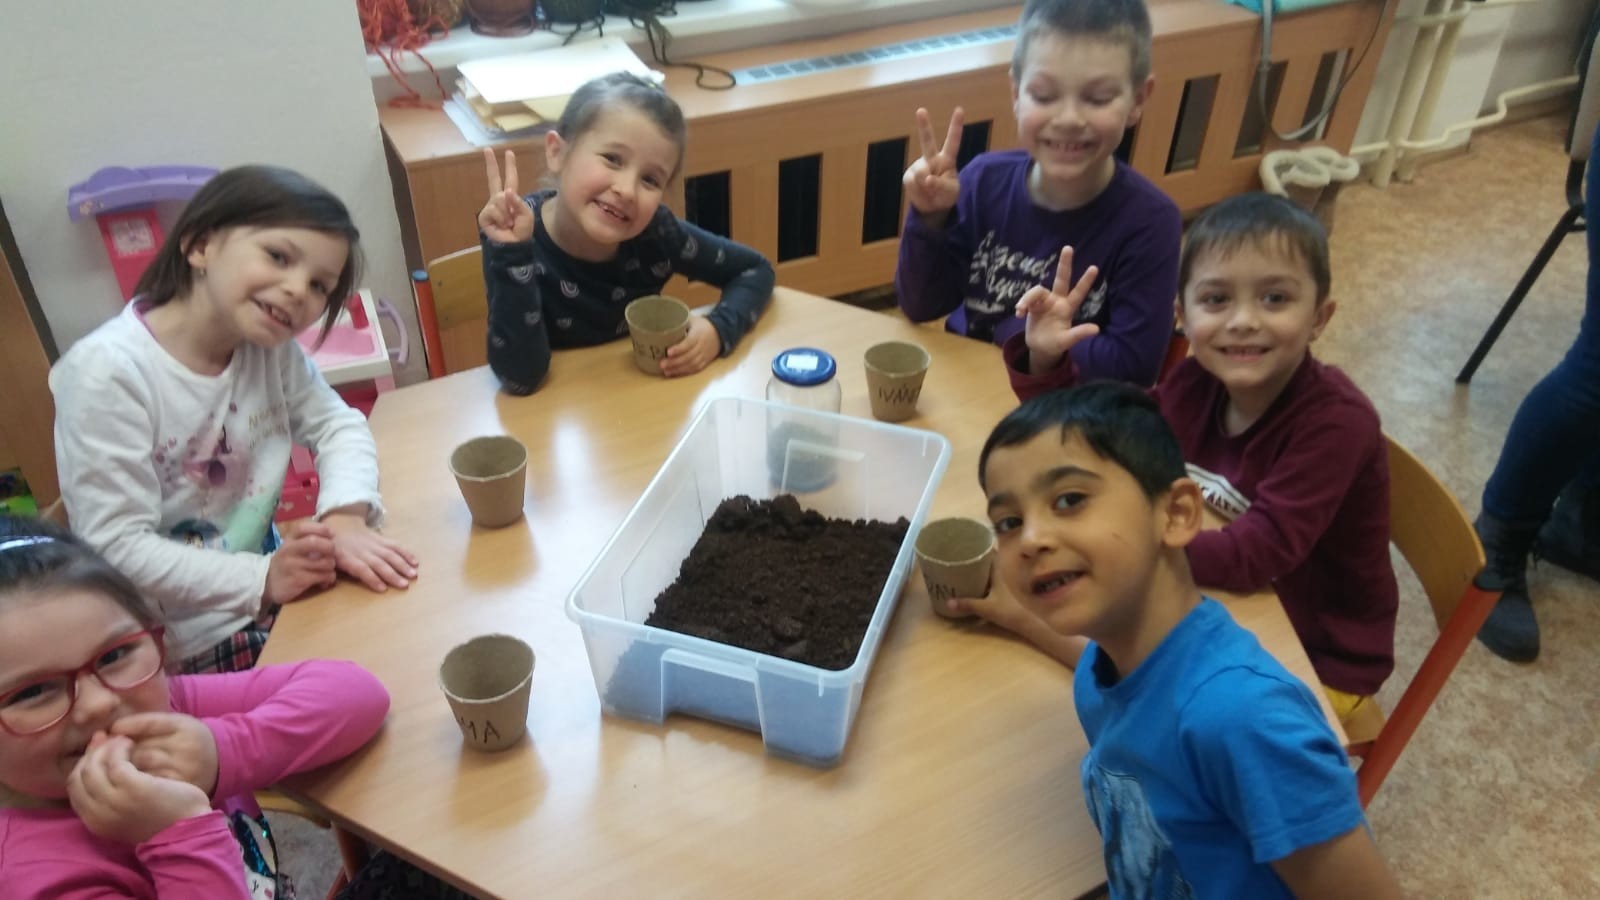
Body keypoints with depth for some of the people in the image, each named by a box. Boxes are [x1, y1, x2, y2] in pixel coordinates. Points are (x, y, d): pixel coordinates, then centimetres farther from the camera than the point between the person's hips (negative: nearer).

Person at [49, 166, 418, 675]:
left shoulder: (270, 346, -3)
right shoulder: (107, 374, -22)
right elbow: (116, 550, -23)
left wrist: (346, 518, -20)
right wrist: (262, 579, -30)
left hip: (270, 600, 7)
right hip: (181, 651, -6)